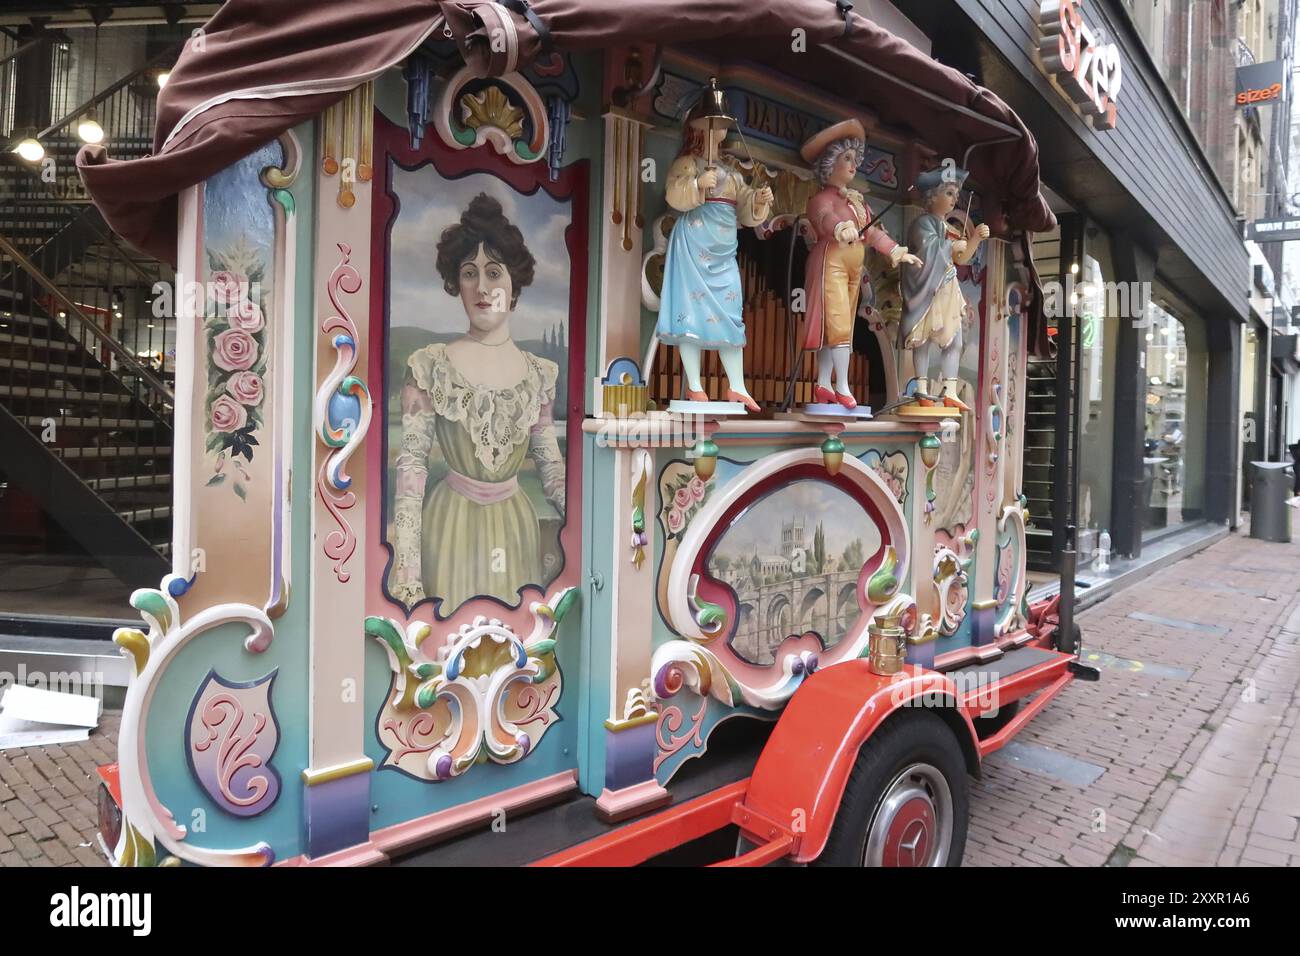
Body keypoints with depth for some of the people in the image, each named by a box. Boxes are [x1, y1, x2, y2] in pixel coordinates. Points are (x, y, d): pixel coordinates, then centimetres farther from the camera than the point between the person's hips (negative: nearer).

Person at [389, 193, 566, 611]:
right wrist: (407, 566, -17)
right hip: (449, 525, -2)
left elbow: (551, 466, 6)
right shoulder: (429, 365, -6)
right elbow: (412, 464, -10)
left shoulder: (540, 373, 2)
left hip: (516, 528, 3)